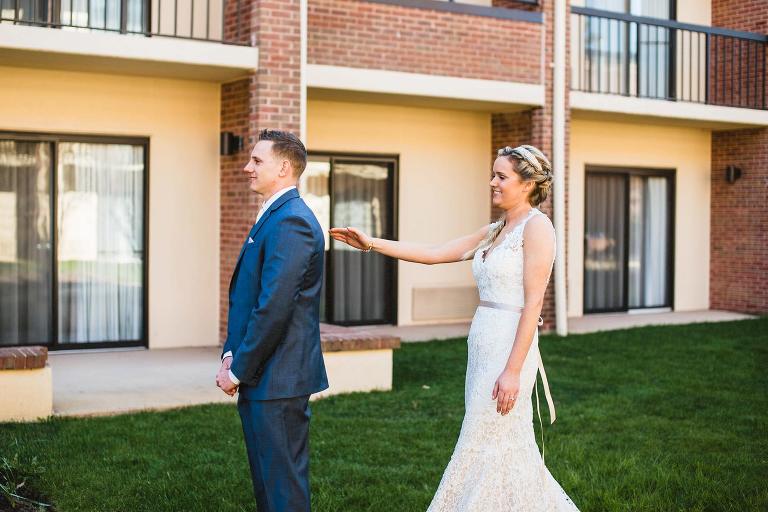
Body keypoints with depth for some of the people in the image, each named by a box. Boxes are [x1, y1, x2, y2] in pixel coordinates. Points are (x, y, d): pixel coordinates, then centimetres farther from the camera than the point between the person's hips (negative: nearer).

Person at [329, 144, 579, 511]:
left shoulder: (536, 226, -10)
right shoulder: (492, 232, 15)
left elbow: (533, 302, -16)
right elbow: (434, 254, 15)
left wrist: (513, 370, -20)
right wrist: (373, 244, 7)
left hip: (510, 347, -9)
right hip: (483, 346, 9)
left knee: (485, 448, -2)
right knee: (509, 450, 14)